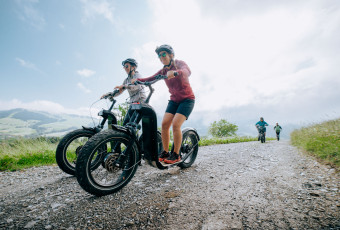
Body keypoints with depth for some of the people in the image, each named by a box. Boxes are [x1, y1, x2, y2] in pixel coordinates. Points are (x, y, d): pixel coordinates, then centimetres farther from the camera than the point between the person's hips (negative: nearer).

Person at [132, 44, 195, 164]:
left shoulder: (179, 63, -6)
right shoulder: (163, 71, 8)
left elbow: (187, 71, -30)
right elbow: (149, 79, -4)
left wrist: (175, 72, -50)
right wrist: (137, 80, -21)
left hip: (187, 99, -5)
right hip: (174, 100, 5)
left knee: (175, 124, -20)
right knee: (164, 123, -10)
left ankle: (176, 155, -6)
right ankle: (165, 152, 4)